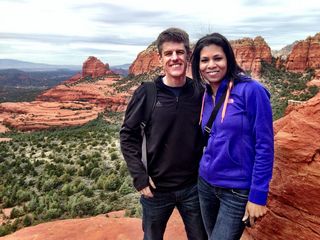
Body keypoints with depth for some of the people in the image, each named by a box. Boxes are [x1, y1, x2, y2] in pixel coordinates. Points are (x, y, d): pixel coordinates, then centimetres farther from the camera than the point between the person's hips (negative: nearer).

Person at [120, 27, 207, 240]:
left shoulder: (200, 93, -5)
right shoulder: (147, 93, -10)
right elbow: (128, 136, -6)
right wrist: (140, 176, -11)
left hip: (193, 187, 2)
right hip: (156, 188, -1)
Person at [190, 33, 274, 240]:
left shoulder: (251, 91, -16)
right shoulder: (206, 96, 3)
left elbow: (264, 146, -15)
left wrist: (258, 196, -15)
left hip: (238, 191, -6)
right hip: (206, 184, 6)